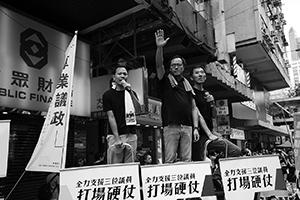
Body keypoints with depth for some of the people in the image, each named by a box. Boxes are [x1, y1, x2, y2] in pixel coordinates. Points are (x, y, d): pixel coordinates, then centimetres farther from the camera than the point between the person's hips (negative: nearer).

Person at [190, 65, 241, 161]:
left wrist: (212, 103, -1)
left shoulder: (207, 93, 19)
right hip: (200, 135, -7)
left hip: (210, 133, 7)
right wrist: (209, 133, -15)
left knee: (236, 151, -4)